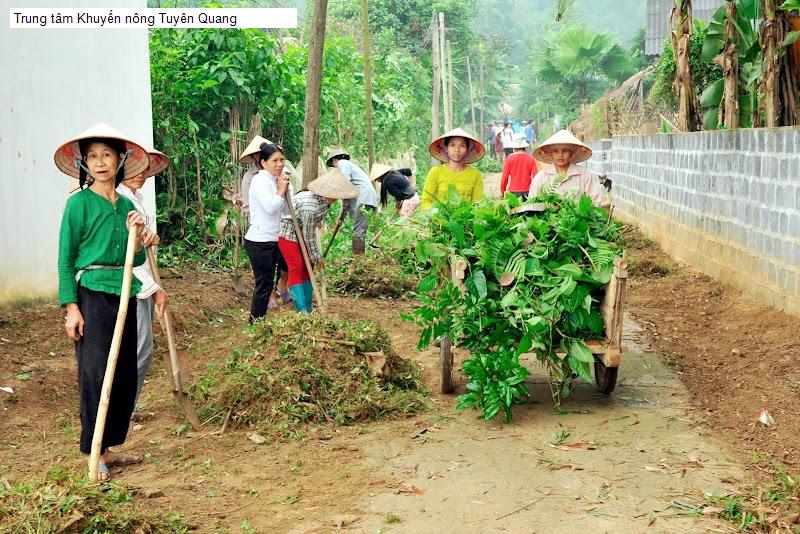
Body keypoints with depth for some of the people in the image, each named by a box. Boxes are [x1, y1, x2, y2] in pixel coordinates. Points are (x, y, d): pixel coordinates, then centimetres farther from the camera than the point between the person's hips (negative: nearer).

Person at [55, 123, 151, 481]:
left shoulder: (127, 205, 11)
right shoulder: (79, 203, -5)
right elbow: (65, 259, -6)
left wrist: (137, 236, -4)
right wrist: (71, 307, -13)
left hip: (124, 296, 6)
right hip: (92, 295, -6)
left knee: (125, 376, 9)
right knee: (95, 376, -4)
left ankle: (110, 448, 22)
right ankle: (94, 454, 8)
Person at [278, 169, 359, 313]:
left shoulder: (325, 200, -10)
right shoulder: (311, 206, -36)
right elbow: (309, 236, -25)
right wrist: (317, 258, -13)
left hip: (301, 230, 9)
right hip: (287, 230, -9)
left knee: (308, 266, 7)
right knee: (296, 266, -14)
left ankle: (308, 309, 12)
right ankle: (301, 310, -15)